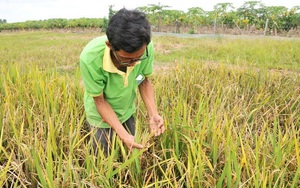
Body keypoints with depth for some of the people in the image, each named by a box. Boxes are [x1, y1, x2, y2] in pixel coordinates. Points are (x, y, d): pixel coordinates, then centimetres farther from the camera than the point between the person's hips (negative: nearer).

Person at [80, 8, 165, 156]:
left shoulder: (147, 49, -29)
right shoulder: (90, 58, -37)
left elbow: (144, 81, -10)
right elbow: (100, 100, -23)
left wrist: (153, 114, -23)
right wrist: (123, 134, -30)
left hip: (127, 111, 3)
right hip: (102, 115, -3)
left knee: (129, 154, 21)